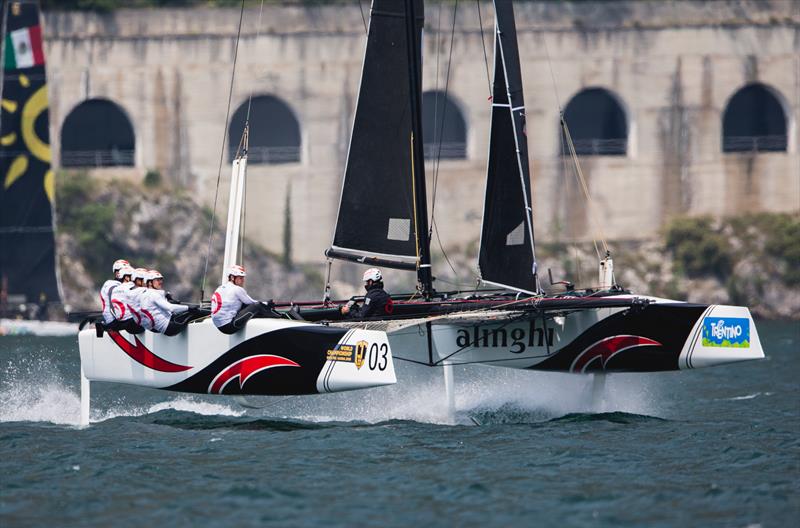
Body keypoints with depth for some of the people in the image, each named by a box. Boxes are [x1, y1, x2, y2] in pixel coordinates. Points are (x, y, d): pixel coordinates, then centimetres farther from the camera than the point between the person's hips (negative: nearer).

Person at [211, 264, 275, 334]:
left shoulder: (220, 289, 17)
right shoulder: (237, 289, -7)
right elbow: (253, 303, 2)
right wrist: (267, 304, 20)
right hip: (229, 326, -9)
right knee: (257, 306, -7)